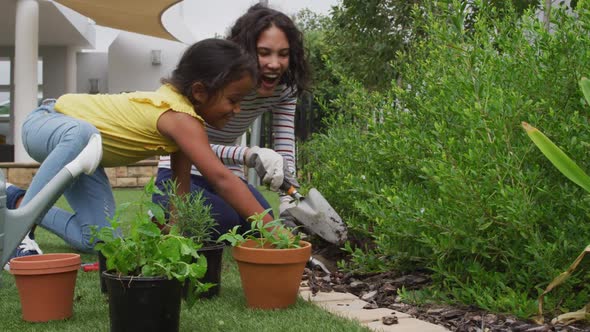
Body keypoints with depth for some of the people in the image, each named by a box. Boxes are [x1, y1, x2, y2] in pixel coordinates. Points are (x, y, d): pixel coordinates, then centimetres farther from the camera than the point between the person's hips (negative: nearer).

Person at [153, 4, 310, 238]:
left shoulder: (285, 87, -10)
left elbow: (285, 148, -14)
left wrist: (288, 204, -30)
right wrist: (252, 155, -52)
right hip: (184, 175, -6)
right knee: (225, 221, -29)